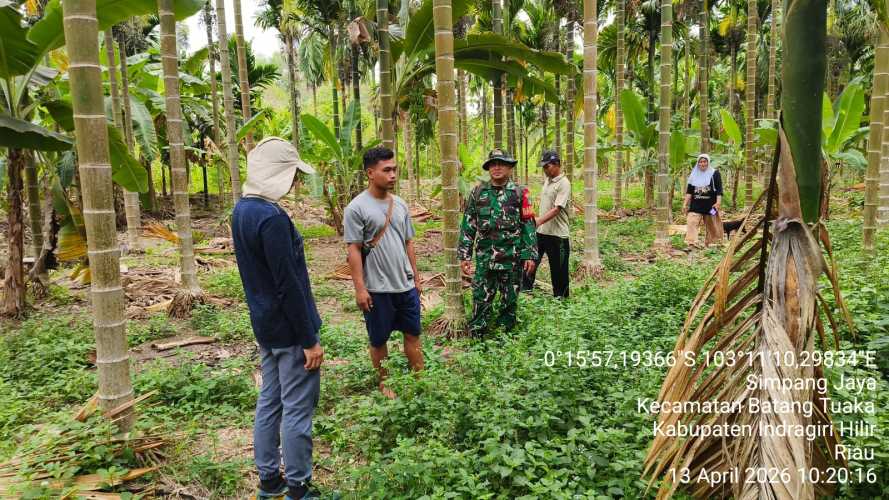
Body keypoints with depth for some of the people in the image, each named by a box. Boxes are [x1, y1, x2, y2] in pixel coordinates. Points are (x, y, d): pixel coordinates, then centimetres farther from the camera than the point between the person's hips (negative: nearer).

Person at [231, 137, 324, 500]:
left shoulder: (242, 210, 6)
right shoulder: (272, 218, -24)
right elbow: (288, 286, -23)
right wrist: (310, 340, -16)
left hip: (264, 325, 9)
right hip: (289, 328, -9)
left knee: (269, 402, 17)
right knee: (297, 410, 3)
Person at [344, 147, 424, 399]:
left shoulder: (400, 204, 7)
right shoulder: (357, 208, -11)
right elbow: (354, 250, -12)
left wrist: (415, 276, 14)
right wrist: (360, 288, -14)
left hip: (406, 285, 5)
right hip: (377, 289, -5)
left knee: (413, 333, 12)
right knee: (379, 340, 10)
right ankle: (384, 383, 27)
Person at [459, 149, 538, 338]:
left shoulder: (519, 193, 0)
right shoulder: (478, 192, 4)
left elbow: (529, 226, -1)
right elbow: (468, 225, 5)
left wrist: (530, 255, -6)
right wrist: (464, 255, 0)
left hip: (513, 258, -1)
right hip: (485, 258, 1)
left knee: (510, 301, 10)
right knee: (481, 300, 4)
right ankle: (476, 337, 15)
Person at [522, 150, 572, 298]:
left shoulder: (564, 183, -15)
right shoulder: (547, 180, 12)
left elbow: (557, 209, -25)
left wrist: (538, 221, -35)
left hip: (557, 234, -8)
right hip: (541, 231, 8)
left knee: (559, 271, 4)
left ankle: (561, 298, 17)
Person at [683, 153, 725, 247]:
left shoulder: (714, 174, 0)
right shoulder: (694, 175, 10)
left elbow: (719, 190, -4)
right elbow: (689, 190, 10)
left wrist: (718, 202, -13)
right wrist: (685, 203, 4)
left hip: (710, 205, -2)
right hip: (696, 204, 2)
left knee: (711, 224, 8)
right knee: (692, 222, -14)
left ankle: (711, 242, 21)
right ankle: (691, 242, -19)